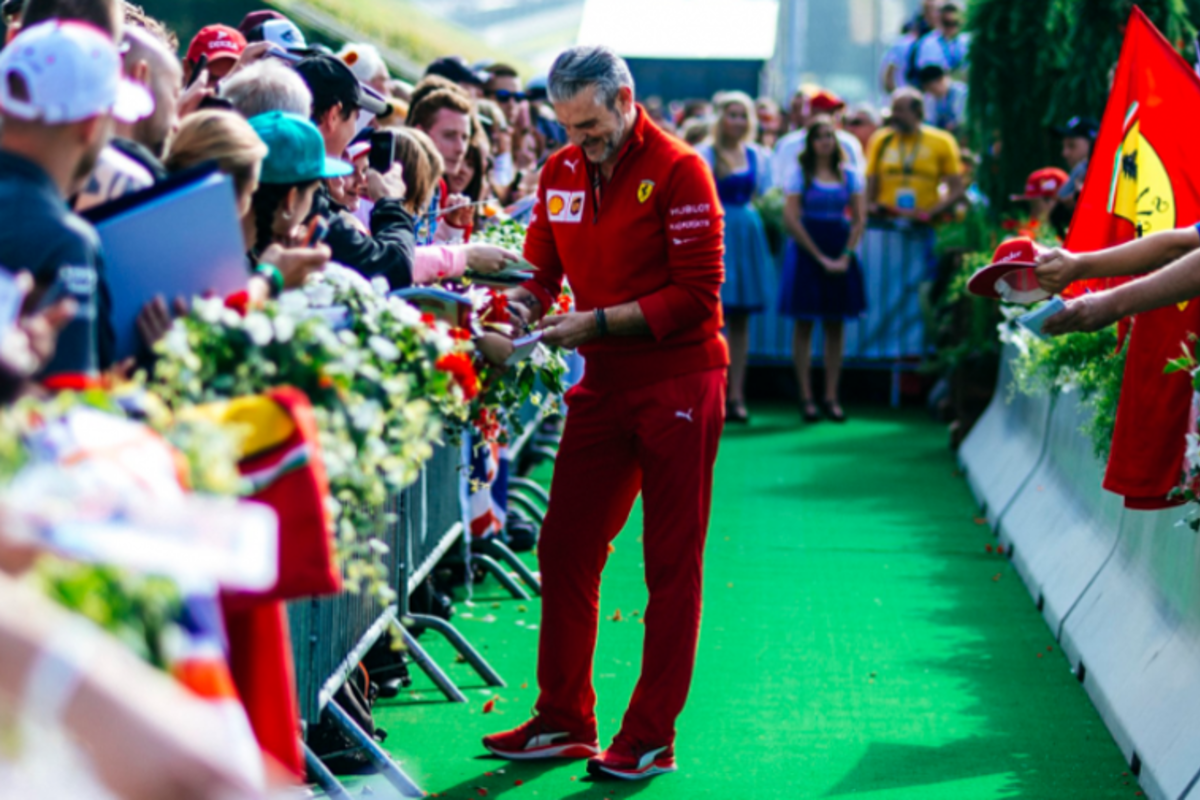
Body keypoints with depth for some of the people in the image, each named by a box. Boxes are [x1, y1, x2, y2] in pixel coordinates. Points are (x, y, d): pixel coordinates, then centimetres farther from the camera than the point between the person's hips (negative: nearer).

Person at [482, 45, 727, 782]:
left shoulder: (678, 170, -13)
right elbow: (542, 266, 13)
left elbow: (697, 295, -16)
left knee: (672, 564, 2)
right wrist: (525, 303, -10)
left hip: (678, 382, -6)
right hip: (603, 383, 6)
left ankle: (651, 737, 7)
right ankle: (564, 721, 18)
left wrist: (597, 321, -21)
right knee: (566, 549, 7)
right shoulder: (561, 173, 6)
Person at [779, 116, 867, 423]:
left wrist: (845, 256, -7)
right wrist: (821, 257, -11)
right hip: (806, 253, -3)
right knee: (804, 325, -1)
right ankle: (806, 397, 2)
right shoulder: (800, 175, -1)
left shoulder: (849, 176, 8)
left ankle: (831, 396, 7)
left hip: (840, 253, 3)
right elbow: (791, 219, -7)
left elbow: (860, 219, 6)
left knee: (836, 327, 3)